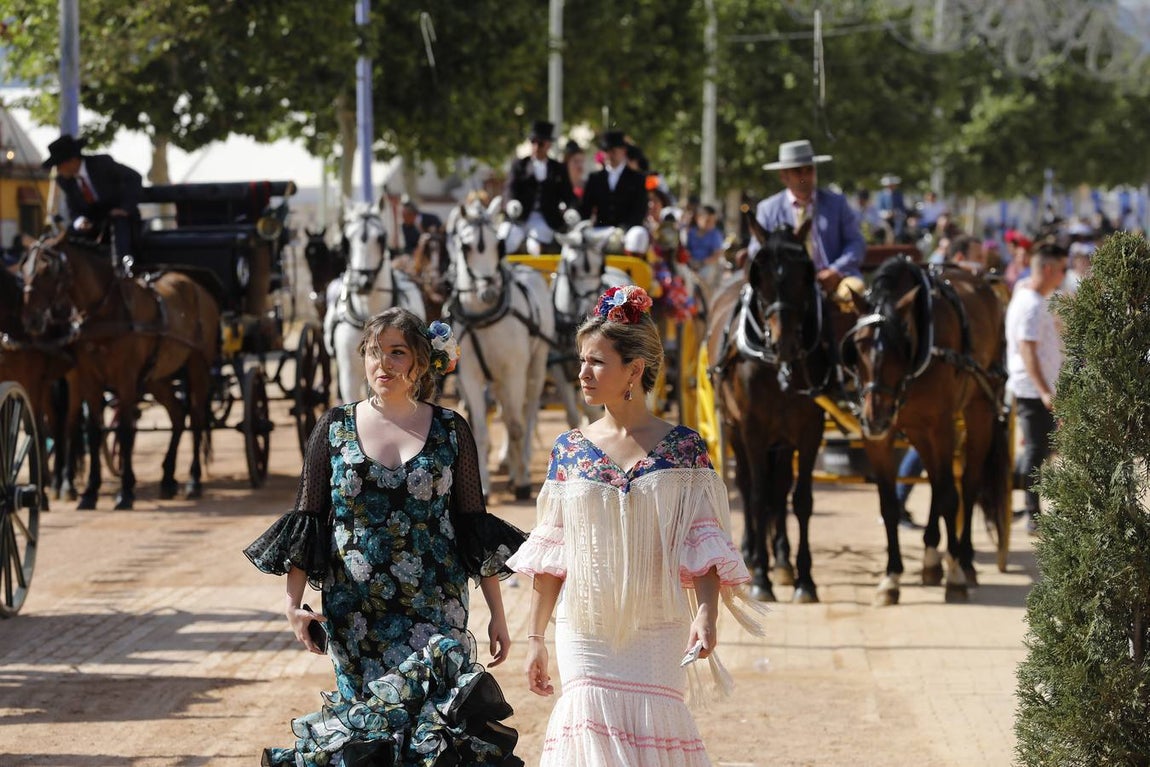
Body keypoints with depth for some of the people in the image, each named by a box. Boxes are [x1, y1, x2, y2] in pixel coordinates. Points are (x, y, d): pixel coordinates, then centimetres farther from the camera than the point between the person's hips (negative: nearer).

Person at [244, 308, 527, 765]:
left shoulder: (450, 431, 3)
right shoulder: (335, 428, 4)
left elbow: (474, 526, 5)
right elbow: (306, 520, 4)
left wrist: (497, 613, 3)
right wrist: (293, 602, -5)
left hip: (435, 614, -1)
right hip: (354, 618, 1)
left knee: (434, 720, -11)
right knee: (361, 728, 2)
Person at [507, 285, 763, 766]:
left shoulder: (683, 449, -2)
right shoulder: (569, 450, 5)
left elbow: (703, 546, -3)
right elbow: (550, 555, 7)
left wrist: (705, 614, -18)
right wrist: (536, 638, 7)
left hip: (657, 635, -2)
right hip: (584, 633, 2)